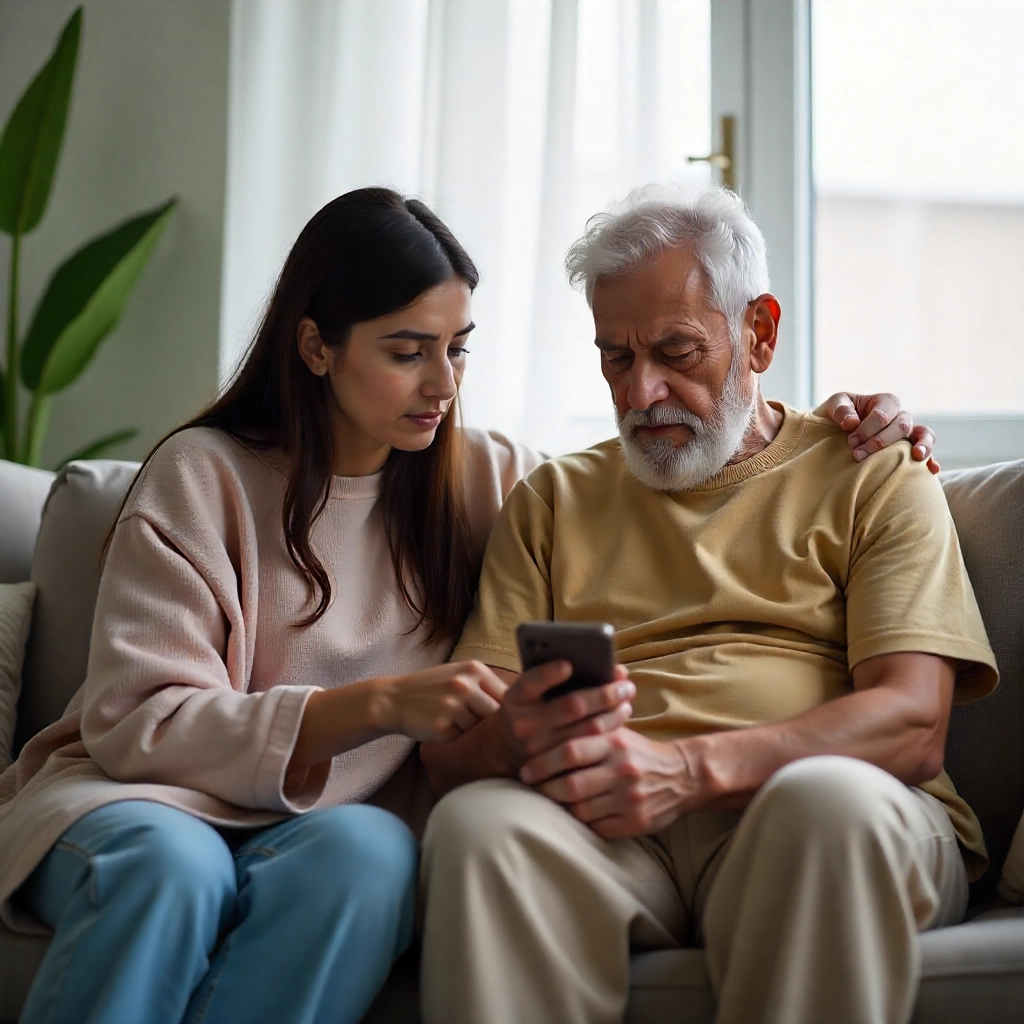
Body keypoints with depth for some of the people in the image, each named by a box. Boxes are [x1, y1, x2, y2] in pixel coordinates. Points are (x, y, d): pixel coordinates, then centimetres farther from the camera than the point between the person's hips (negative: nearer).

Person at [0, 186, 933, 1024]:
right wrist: (378, 705, -21)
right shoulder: (203, 476, -2)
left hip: (338, 827, 3)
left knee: (364, 854, -34)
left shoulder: (487, 479, 10)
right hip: (151, 795, -2)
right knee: (170, 863, -38)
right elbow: (138, 723, -10)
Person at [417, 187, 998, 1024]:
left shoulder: (872, 477, 15)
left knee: (831, 797, -36)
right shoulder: (553, 501, 23)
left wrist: (689, 768, -18)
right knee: (476, 820, -32)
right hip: (612, 831, 1)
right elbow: (449, 745, 13)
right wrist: (515, 740, -15)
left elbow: (913, 724, -1)